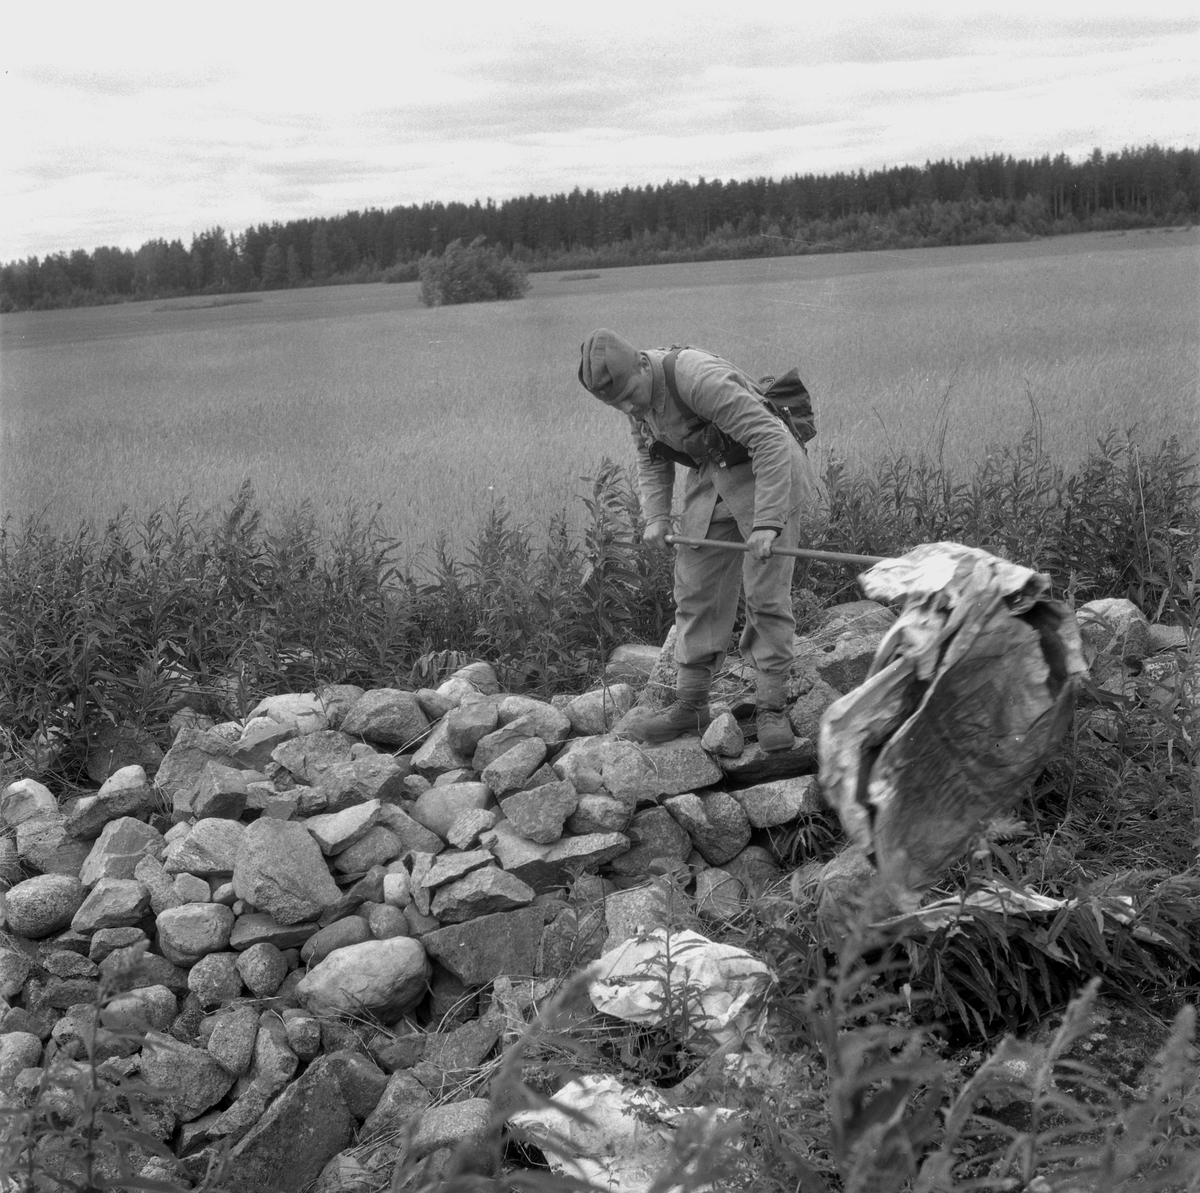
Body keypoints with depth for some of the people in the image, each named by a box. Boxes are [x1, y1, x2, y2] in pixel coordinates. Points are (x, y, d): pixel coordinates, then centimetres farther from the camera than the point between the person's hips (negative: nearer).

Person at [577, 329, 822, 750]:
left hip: (771, 475, -7)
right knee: (695, 589, 5)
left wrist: (767, 522, -35)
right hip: (711, 479, 7)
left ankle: (771, 709, 1)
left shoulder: (700, 380, -31)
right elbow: (652, 459, 9)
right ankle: (690, 706, 12)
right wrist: (656, 516, -6)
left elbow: (771, 441, -32)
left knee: (766, 593, -9)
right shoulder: (633, 387, -5)